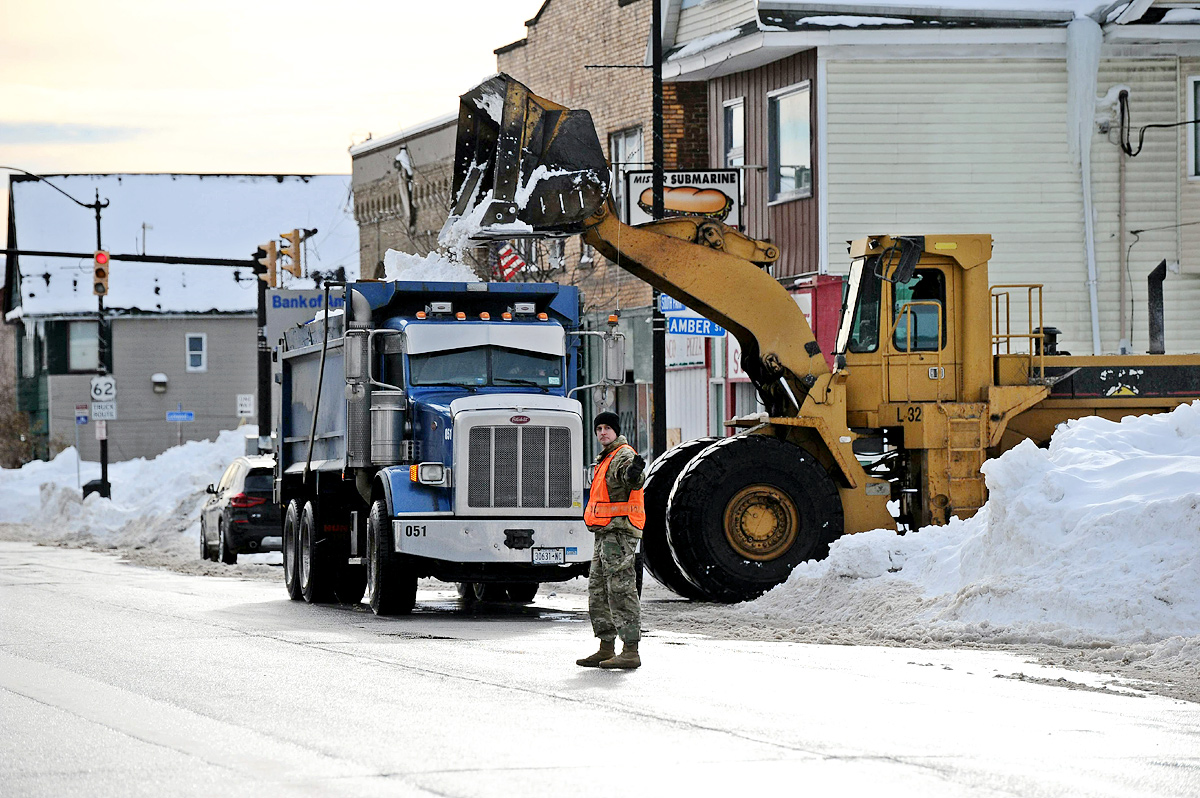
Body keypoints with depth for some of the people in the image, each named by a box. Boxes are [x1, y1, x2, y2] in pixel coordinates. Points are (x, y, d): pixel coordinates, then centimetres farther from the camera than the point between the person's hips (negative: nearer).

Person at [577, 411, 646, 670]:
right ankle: (607, 649, 19)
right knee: (598, 590, 14)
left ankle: (630, 651, -15)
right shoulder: (606, 459, 20)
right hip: (606, 532, 11)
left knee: (620, 590, -13)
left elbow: (634, 481, -35)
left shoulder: (623, 456, -12)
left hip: (620, 530, -11)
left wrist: (636, 472, -55)